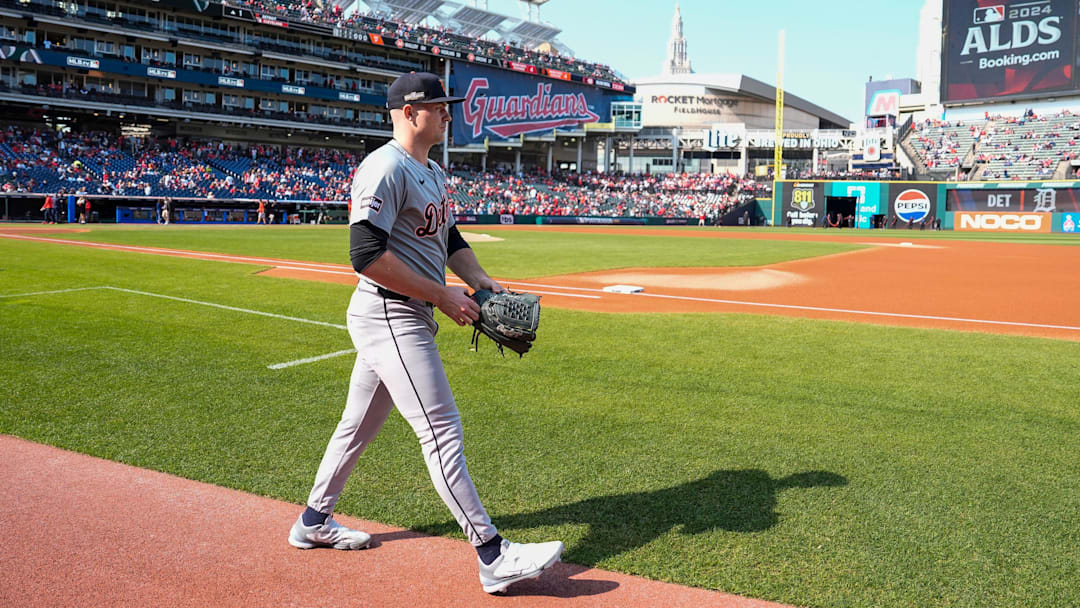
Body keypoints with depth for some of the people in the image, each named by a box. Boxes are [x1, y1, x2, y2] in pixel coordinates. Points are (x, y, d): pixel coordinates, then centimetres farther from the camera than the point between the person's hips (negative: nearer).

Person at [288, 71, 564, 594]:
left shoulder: (432, 172, 17)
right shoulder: (385, 168, -16)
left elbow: (449, 238, 25)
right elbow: (367, 256, -24)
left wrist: (484, 283, 9)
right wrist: (441, 295, -20)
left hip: (411, 318, 10)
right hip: (388, 319, -10)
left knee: (359, 426, 19)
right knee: (442, 433, -9)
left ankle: (314, 522, 36)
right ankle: (492, 555, -3)